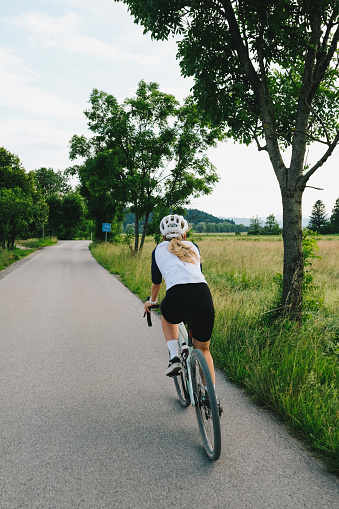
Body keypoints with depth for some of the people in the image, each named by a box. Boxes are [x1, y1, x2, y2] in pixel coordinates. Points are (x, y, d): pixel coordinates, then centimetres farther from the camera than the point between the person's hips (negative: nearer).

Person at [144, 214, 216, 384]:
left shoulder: (159, 250, 23)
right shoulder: (193, 247, 28)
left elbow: (156, 282, 32)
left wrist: (152, 301, 52)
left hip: (176, 298, -2)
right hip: (203, 296, 2)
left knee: (167, 317, 37)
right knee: (203, 349, 24)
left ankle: (174, 357, 20)